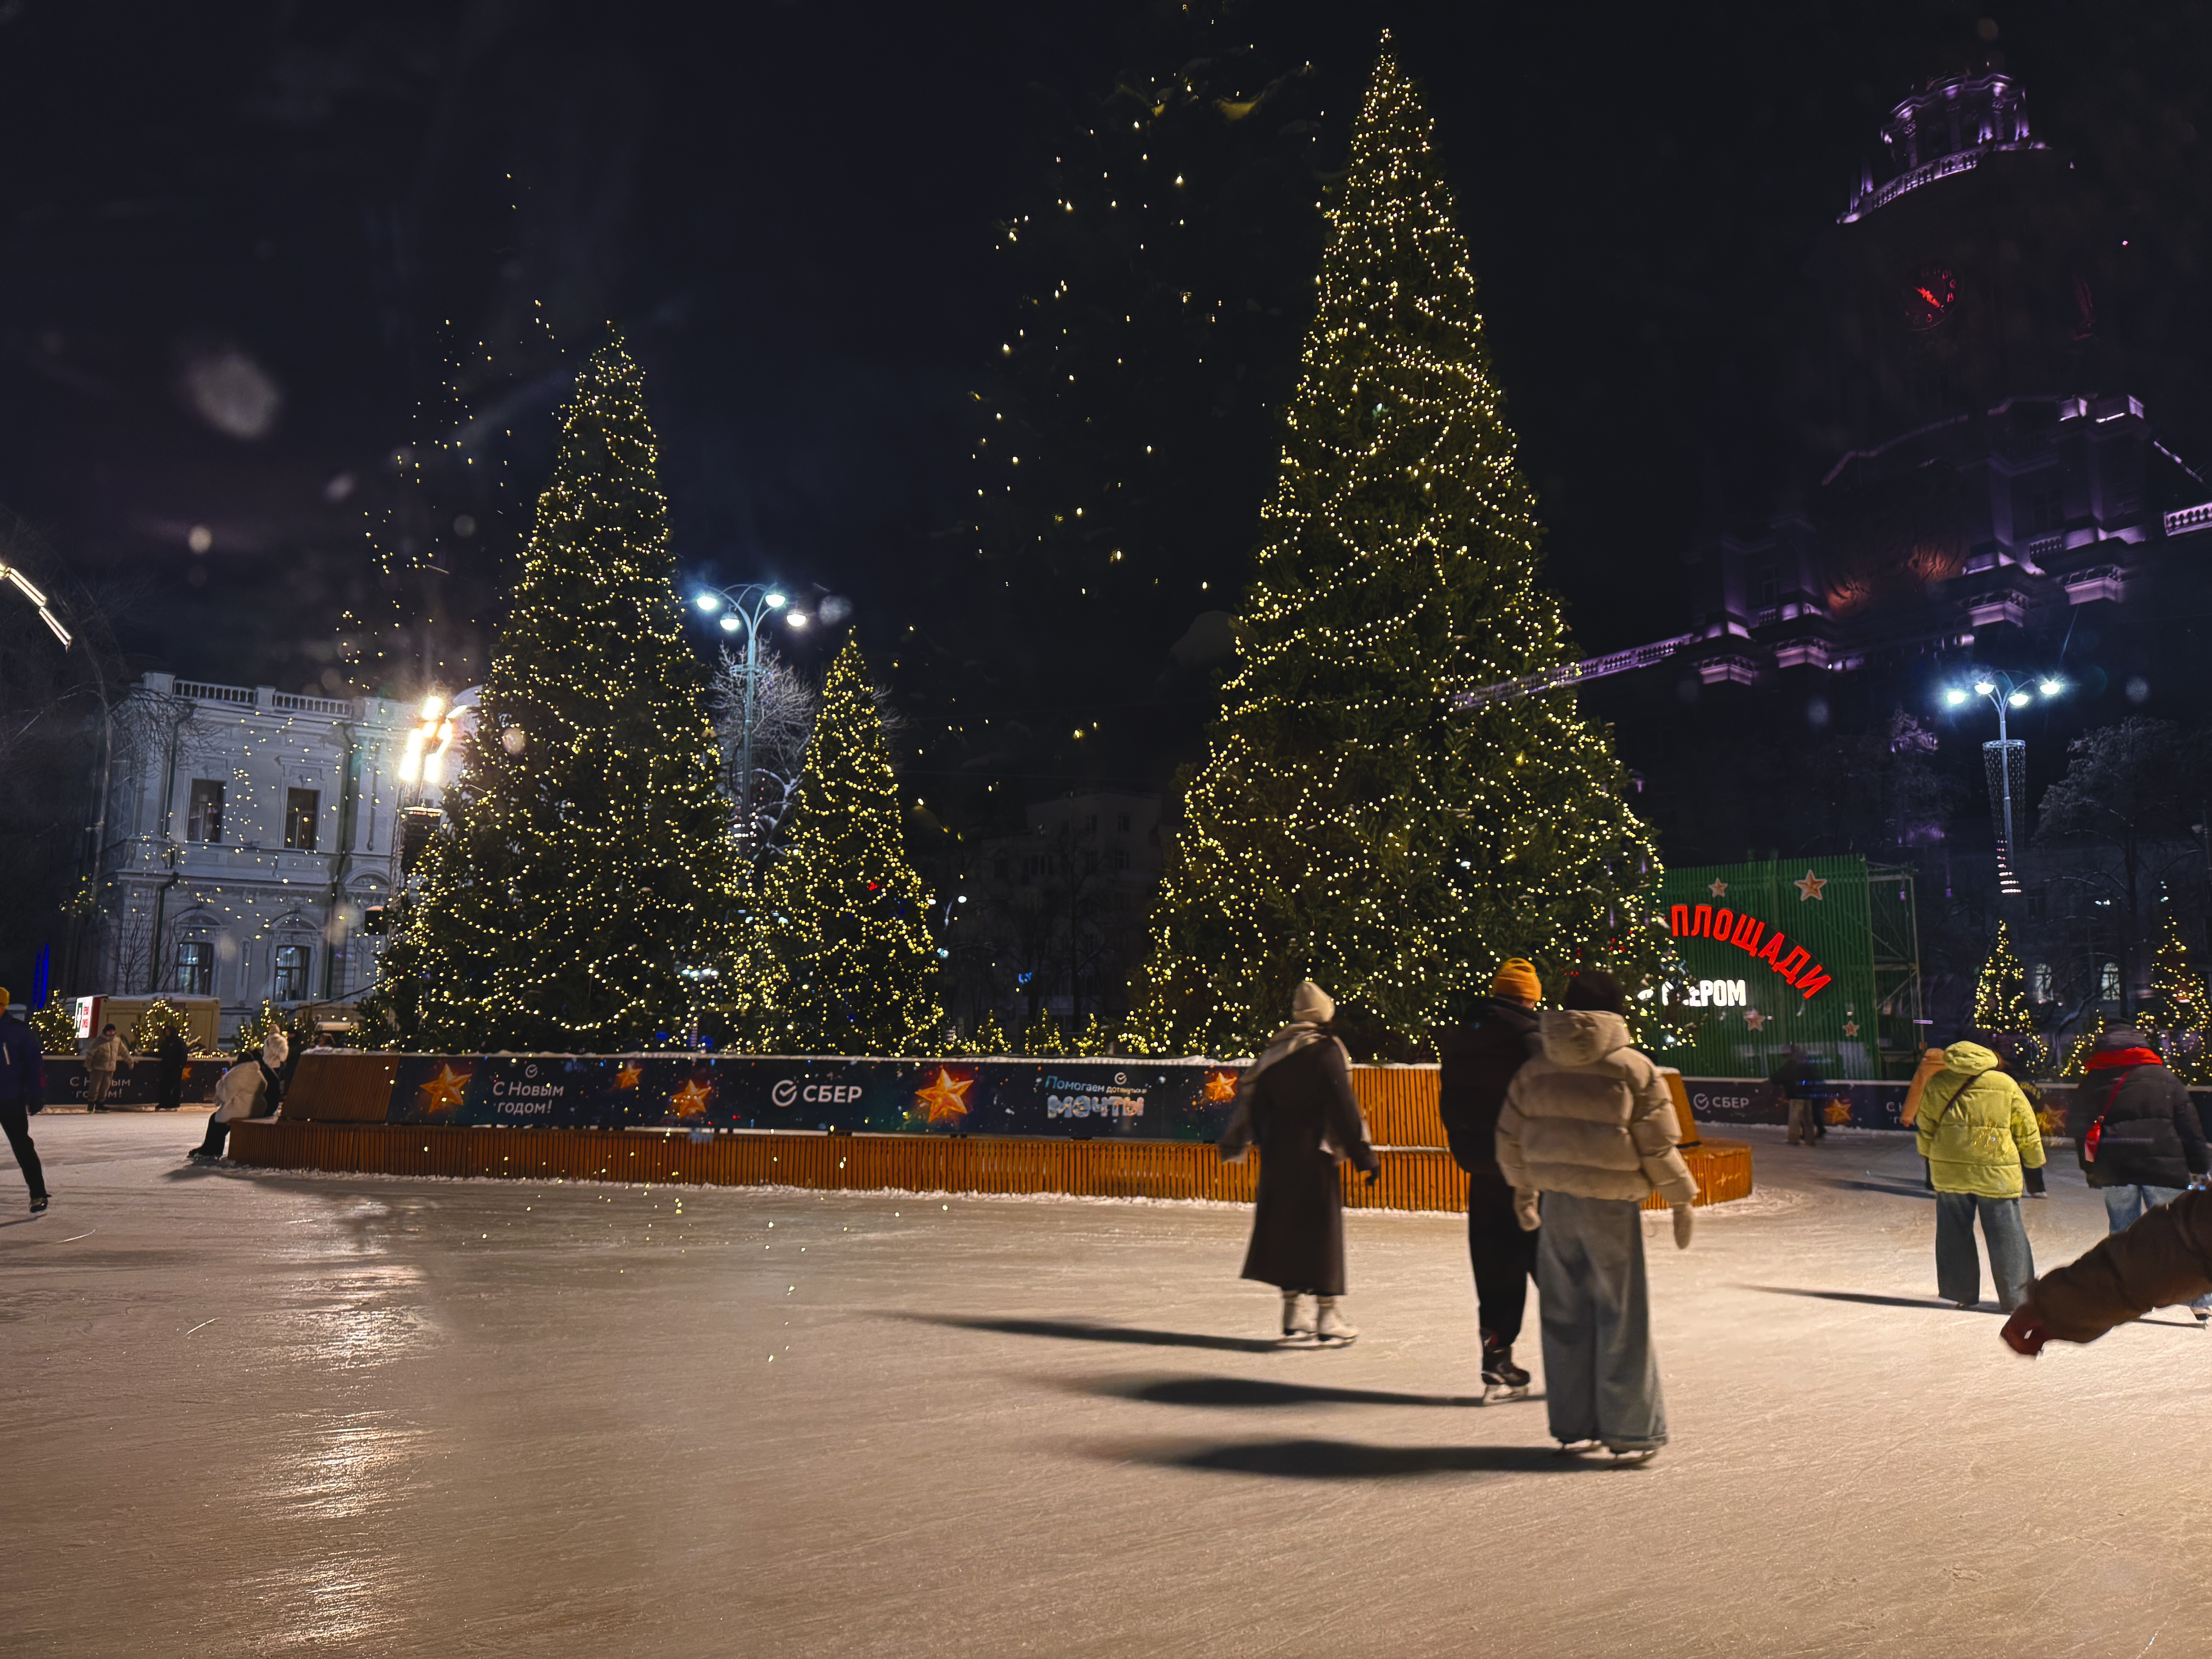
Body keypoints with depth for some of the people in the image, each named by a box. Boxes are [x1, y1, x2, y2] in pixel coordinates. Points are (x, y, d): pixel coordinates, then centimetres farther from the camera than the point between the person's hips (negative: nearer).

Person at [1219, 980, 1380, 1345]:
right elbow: (1343, 1107, -13)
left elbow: (1251, 1099, 12)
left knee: (1282, 1226, 12)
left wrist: (1235, 1143, 23)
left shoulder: (1271, 1051, 8)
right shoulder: (1326, 1051, -9)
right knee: (1321, 1229, 0)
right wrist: (1364, 1154, -9)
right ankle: (1327, 1314, 0)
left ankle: (1293, 1314, 18)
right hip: (1313, 1153, -6)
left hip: (1276, 1154, 6)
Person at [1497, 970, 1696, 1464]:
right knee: (1622, 1316, 4)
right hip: (1612, 1205, -4)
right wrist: (1681, 1201, 6)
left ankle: (1573, 1427, 19)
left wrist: (1522, 1190, 25)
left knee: (1565, 1314, 11)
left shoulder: (1537, 1067, 7)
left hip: (1557, 1202, 4)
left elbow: (1510, 1136, 12)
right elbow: (1658, 1146, -6)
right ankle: (1630, 1433, 9)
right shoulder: (1633, 1068, -6)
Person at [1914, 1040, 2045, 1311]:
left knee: (1955, 1233, 12)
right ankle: (2017, 1297, 6)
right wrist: (2034, 1163, 21)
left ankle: (1960, 1293, 18)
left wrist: (1928, 1156, 25)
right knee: (2006, 1236, 5)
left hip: (1949, 1171, 2)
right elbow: (2027, 1131, 7)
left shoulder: (1937, 1085, 3)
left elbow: (1925, 1126, 9)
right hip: (1997, 1172, -1)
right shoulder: (2006, 1085, 1)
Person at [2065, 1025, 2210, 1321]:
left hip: (2113, 1171, 0)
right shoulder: (2166, 1078, 5)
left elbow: (2079, 1127, 8)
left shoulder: (2092, 1082, 5)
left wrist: (2089, 1166, 18)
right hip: (2164, 1168, 0)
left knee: (2123, 1233, 10)